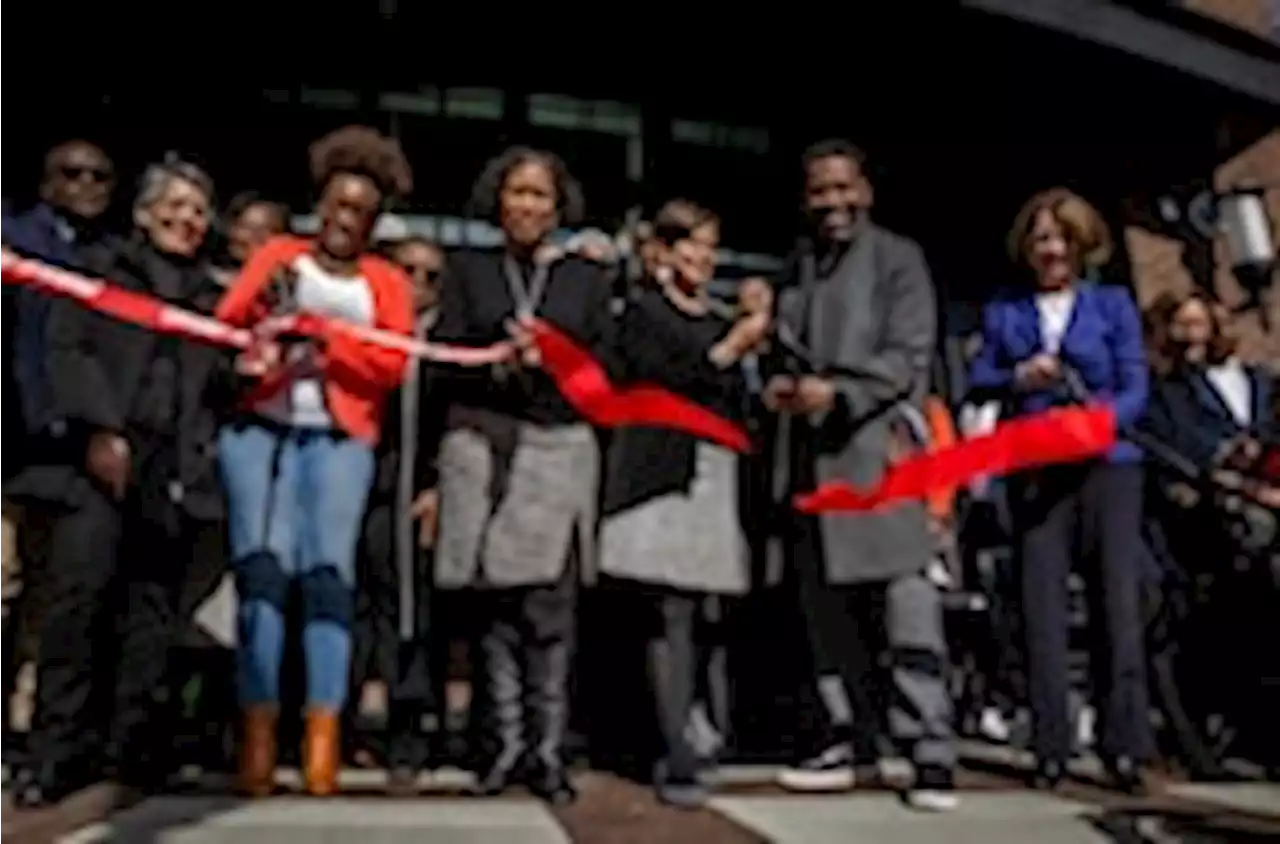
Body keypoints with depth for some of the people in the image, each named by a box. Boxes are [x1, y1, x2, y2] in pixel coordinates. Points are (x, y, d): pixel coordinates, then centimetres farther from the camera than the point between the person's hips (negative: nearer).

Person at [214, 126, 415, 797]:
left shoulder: (386, 282, 14)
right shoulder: (277, 254, 17)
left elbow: (392, 366, 0)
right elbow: (223, 323, 5)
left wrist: (321, 333, -10)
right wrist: (265, 305, -14)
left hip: (338, 438, 0)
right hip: (260, 429, 1)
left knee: (327, 569, -15)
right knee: (262, 563, -16)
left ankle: (323, 733, -17)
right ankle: (259, 729, -14)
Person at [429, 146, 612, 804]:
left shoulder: (586, 276, 14)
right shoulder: (467, 267, 12)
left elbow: (605, 363, 9)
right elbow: (445, 355, 4)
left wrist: (550, 357, -7)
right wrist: (499, 358, -13)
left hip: (561, 449, 0)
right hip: (483, 447, 0)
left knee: (549, 607, -4)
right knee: (496, 603, 1)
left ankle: (547, 751, 4)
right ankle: (505, 743, 11)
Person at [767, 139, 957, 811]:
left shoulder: (898, 258, 4)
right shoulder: (800, 269, 20)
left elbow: (909, 356, -6)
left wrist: (837, 391, -19)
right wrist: (781, 382, 0)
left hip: (877, 451, -6)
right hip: (810, 457, 6)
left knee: (904, 604, -8)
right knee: (826, 605, 9)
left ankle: (930, 748, -4)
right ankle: (846, 736, 18)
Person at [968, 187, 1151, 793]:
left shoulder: (1114, 304, 9)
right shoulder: (1003, 311, 13)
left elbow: (1136, 389, 1)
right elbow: (977, 385, 5)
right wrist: (1018, 380, -16)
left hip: (1106, 466, -1)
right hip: (1036, 471, 1)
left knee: (1117, 600, -5)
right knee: (1042, 607, -2)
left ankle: (1124, 744, 1)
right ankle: (1051, 747, 3)